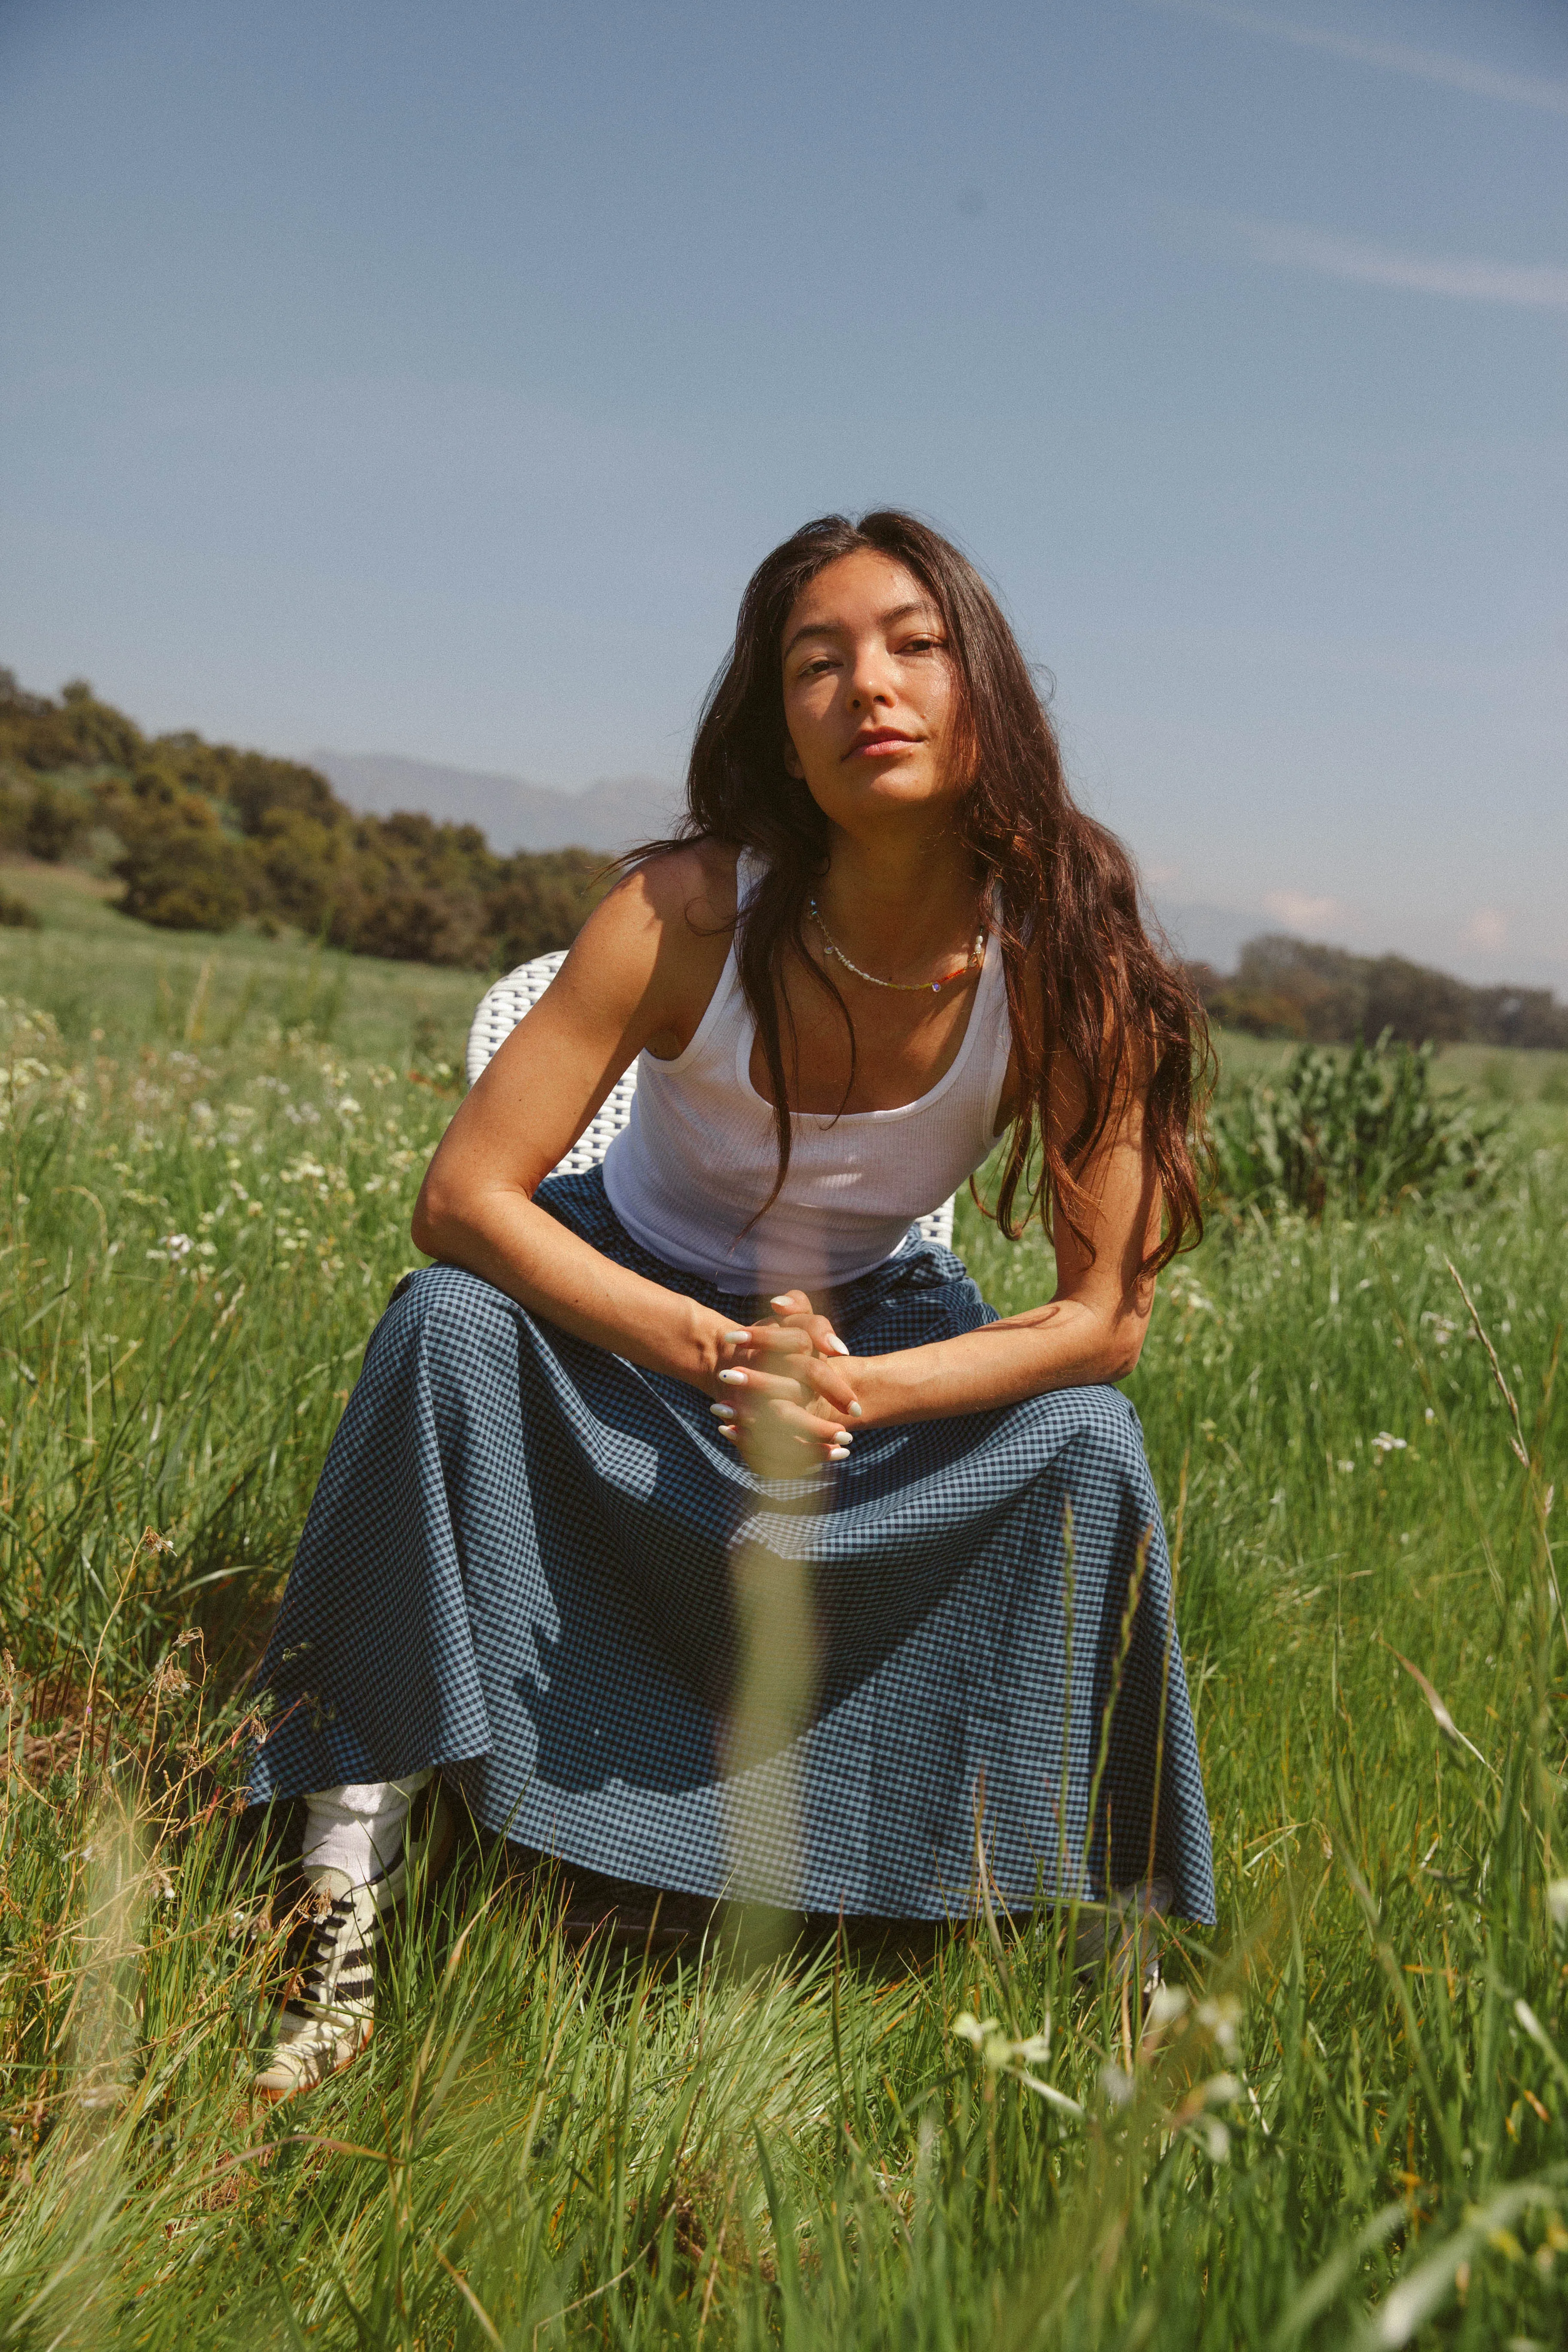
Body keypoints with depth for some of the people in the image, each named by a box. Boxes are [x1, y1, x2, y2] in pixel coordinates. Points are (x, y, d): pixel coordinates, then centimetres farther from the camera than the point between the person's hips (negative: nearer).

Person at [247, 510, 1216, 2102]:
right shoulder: (690, 911, -28)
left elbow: (1106, 1316, -19)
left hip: (883, 1334, 1)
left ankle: (1052, 1903, -4)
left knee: (1087, 1450, -26)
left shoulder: (1060, 952, -24)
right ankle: (352, 1893, -22)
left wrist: (859, 1391, -33)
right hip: (631, 1308, -1)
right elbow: (463, 1197, -27)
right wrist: (716, 1353, -36)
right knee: (449, 1328, -31)